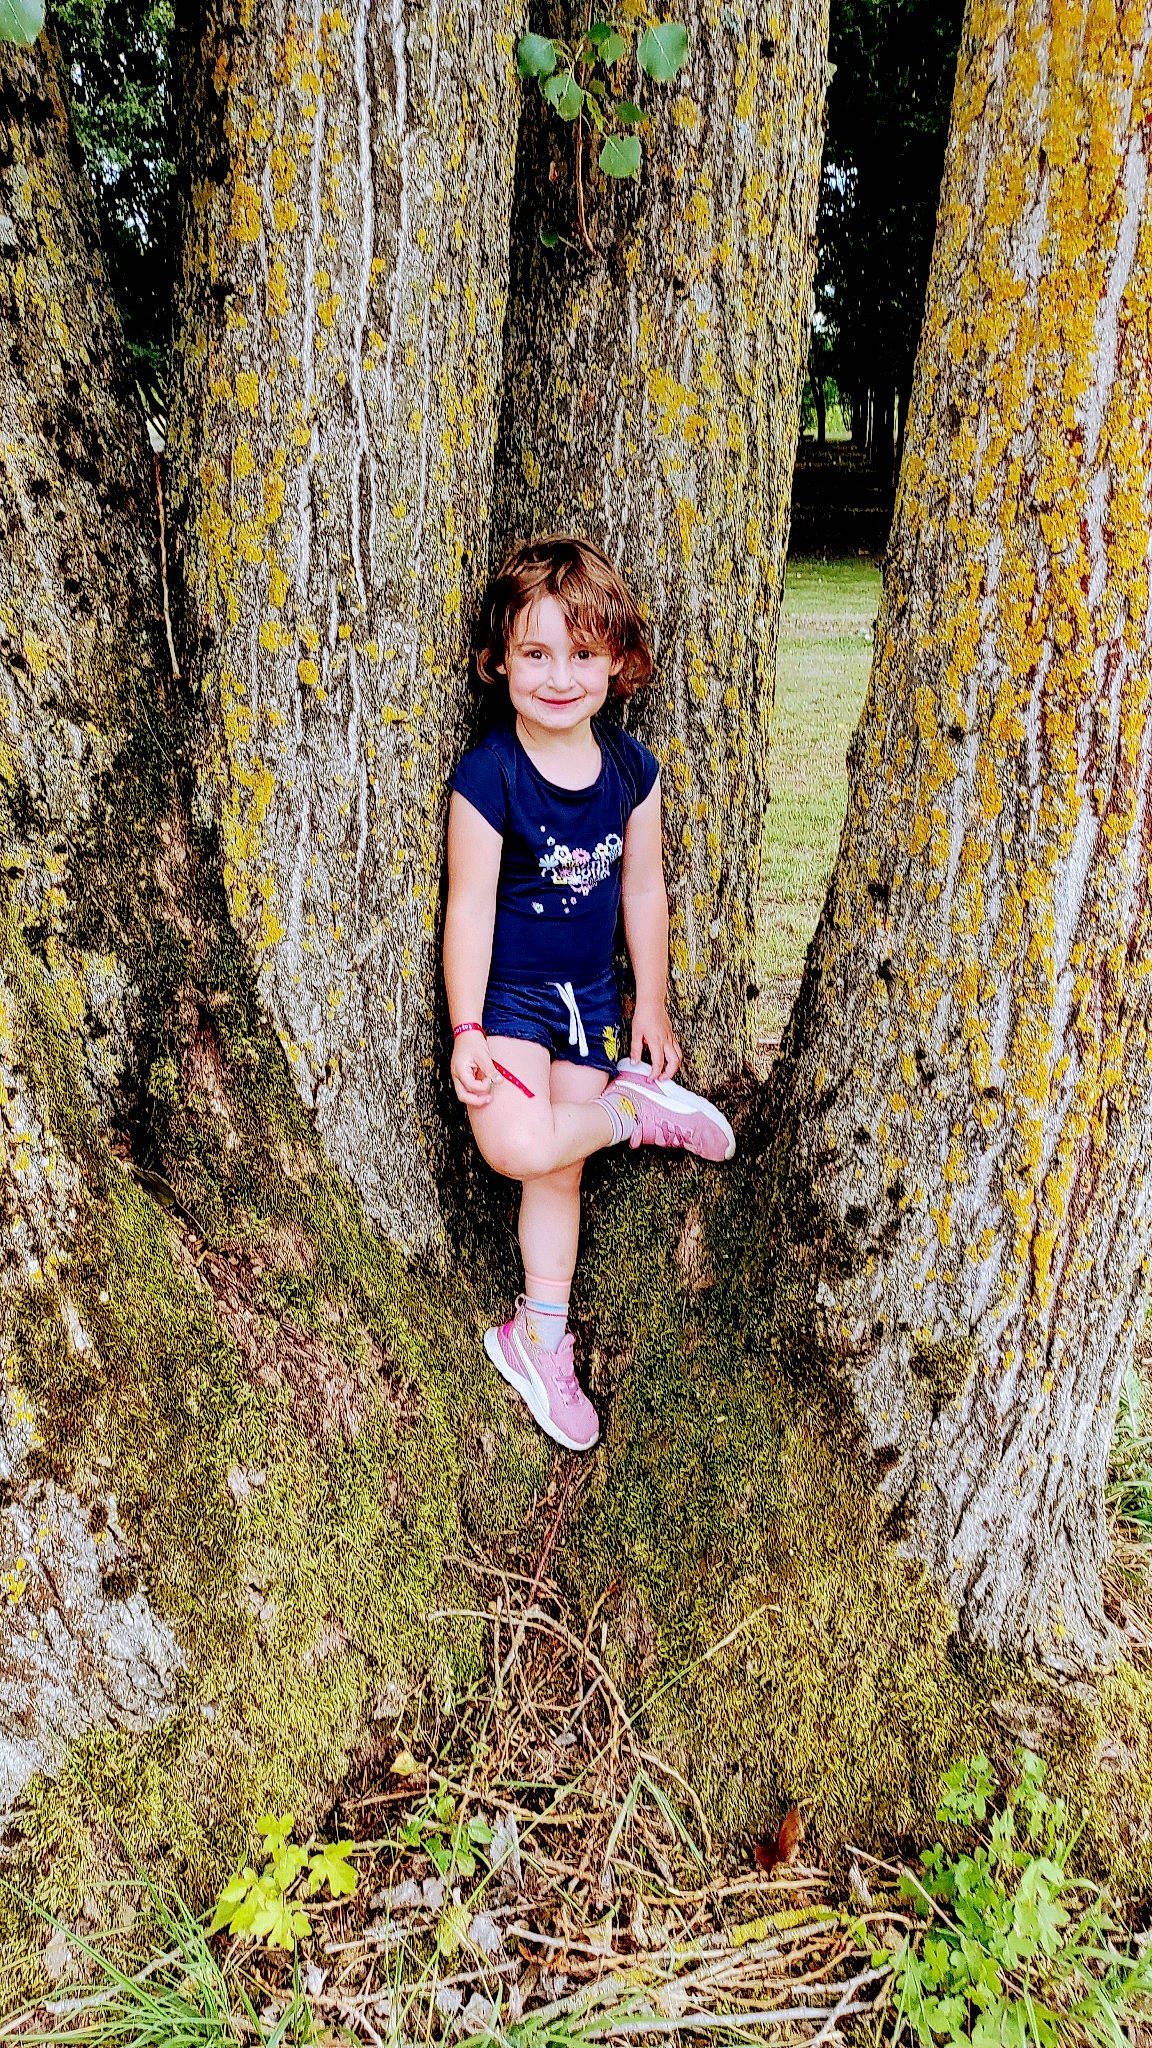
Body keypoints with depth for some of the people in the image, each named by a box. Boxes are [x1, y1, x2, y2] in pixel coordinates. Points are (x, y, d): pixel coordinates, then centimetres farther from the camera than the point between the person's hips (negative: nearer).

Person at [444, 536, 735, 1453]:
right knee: (520, 1146, -28)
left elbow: (643, 887, 7)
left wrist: (652, 1002, 11)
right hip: (507, 991, -4)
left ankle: (540, 1343, 26)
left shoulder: (631, 768, -3)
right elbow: (470, 904, -15)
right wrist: (467, 1029, -16)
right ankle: (637, 1110, 1)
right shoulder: (489, 777, -17)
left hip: (591, 993, 4)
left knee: (560, 1172, 10)